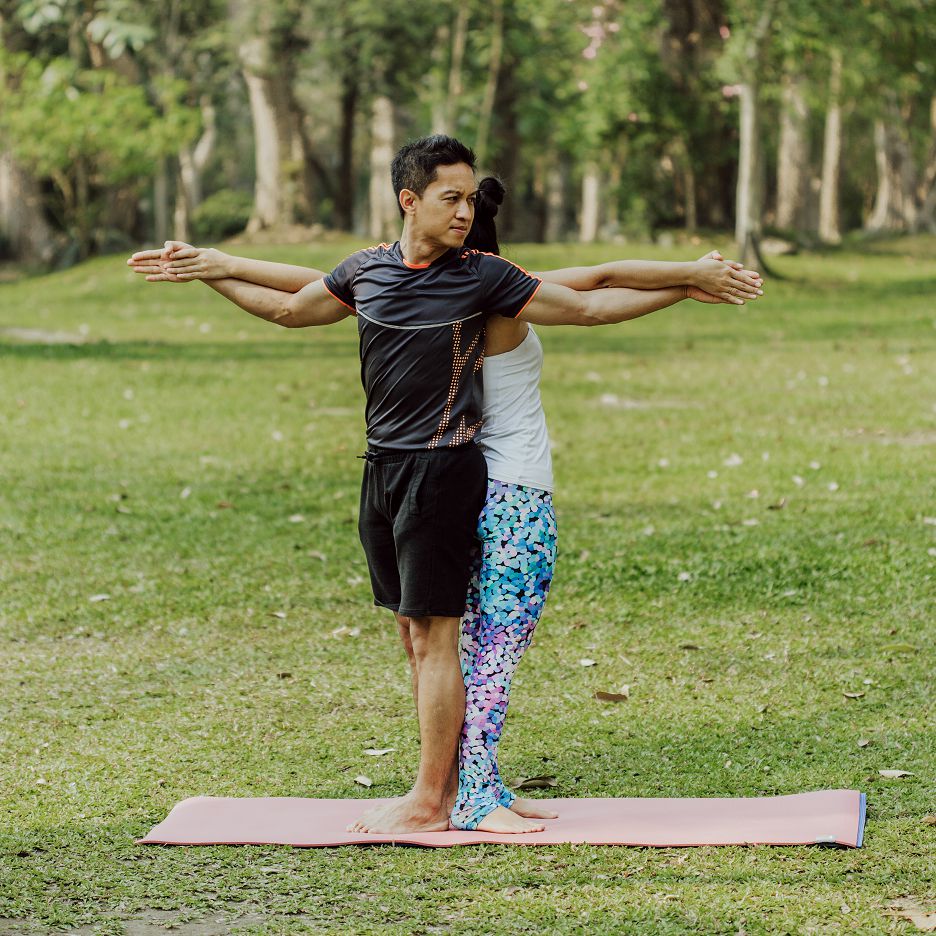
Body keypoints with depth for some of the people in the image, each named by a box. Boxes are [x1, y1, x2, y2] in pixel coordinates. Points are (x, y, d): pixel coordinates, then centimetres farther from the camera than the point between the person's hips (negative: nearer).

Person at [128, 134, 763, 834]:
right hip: (383, 467, 6)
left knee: (433, 635, -4)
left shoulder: (481, 276, -6)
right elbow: (289, 308, 24)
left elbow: (588, 307, 1)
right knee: (412, 632, 10)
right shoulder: (366, 271, 7)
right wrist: (202, 271, 28)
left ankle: (430, 802, 3)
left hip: (442, 469, -6)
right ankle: (446, 785, 19)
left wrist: (688, 285, -3)